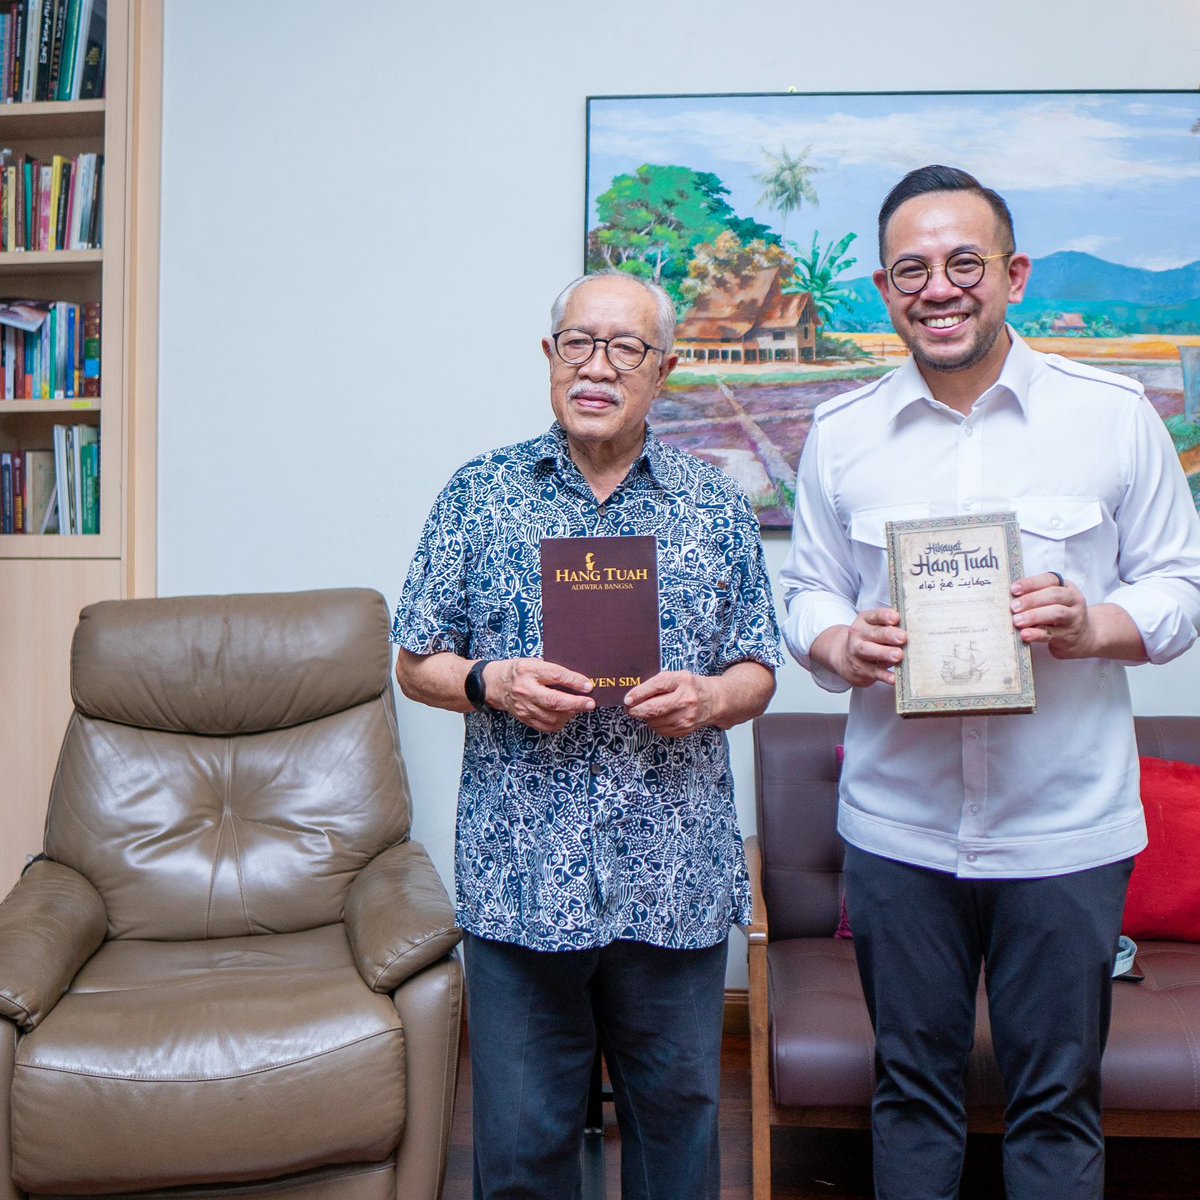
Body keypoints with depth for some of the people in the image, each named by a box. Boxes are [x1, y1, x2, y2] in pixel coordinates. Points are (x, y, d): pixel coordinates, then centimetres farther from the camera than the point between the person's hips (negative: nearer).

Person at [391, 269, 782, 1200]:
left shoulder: (717, 505, 7)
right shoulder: (480, 494, 4)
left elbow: (758, 672, 10)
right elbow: (417, 663, 6)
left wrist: (710, 696, -11)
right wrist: (491, 684, -13)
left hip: (677, 877, 1)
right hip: (520, 873, -1)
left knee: (678, 1122, 16)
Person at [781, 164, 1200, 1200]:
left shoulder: (1113, 412, -1)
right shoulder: (840, 433, 5)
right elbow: (808, 591, 10)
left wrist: (1093, 626, -17)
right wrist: (840, 646, -12)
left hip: (1064, 830, -1)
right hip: (897, 829, 2)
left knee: (1057, 1102, 12)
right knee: (911, 1086, 16)